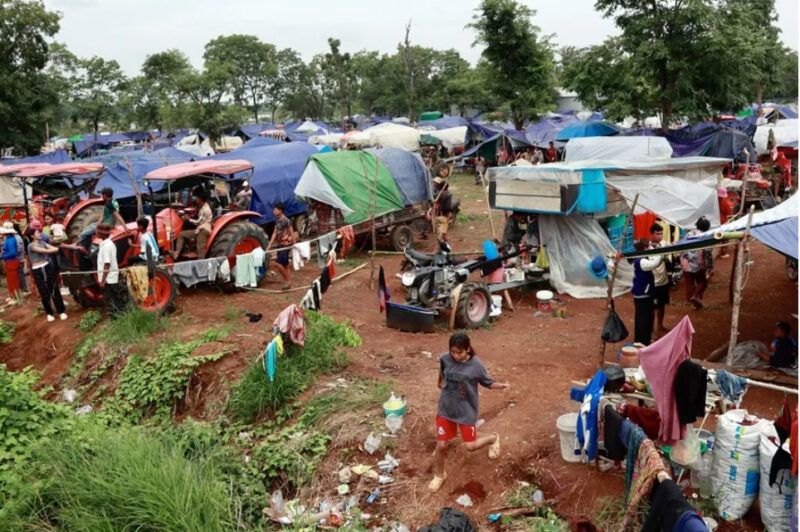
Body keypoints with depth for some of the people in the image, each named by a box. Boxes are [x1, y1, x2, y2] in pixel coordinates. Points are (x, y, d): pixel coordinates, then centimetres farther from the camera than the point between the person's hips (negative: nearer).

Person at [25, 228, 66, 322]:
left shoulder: (42, 242, 8)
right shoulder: (31, 246, -12)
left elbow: (54, 248, -1)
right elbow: (46, 251, -18)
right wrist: (57, 249, -10)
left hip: (48, 267, 5)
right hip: (38, 271, -4)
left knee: (55, 290, 3)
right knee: (44, 293, 4)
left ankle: (61, 311, 10)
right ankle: (49, 313, 21)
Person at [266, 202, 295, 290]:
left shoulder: (286, 221, -14)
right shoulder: (277, 221, 10)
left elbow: (292, 234, -14)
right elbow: (275, 234, 12)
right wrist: (269, 246, 10)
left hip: (286, 245, -8)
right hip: (280, 245, 8)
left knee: (277, 263, -14)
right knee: (284, 265, 11)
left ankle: (287, 281, -2)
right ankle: (287, 283, 18)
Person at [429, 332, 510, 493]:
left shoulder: (476, 365, -19)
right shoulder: (445, 359, -13)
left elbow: (487, 382, -6)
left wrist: (502, 385, -24)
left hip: (466, 411, -2)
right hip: (445, 409, 2)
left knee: (470, 446, 6)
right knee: (441, 445, 6)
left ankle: (493, 439, 38)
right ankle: (439, 475, 34)